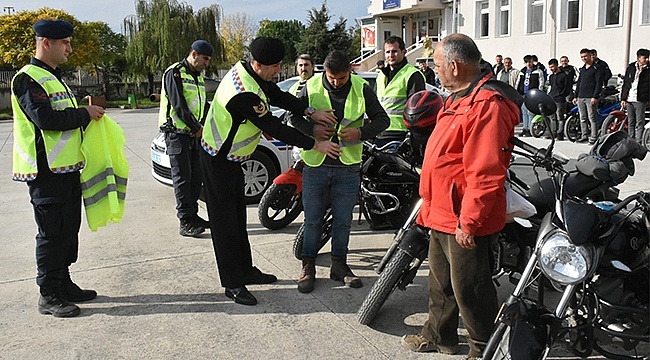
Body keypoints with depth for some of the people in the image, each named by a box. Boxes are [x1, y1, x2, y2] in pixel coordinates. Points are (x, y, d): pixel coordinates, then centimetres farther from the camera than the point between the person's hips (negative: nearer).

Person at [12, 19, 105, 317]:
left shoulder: (54, 78, 20)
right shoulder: (28, 79, -12)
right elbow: (44, 118, -24)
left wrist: (88, 112, 7)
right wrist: (84, 114, -16)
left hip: (68, 168, 10)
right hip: (46, 172, -10)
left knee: (68, 229, 15)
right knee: (52, 233, -4)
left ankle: (64, 284, 26)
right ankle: (49, 296, 6)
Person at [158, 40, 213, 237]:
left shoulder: (199, 77, 17)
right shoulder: (174, 73, -10)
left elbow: (204, 104, 17)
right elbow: (178, 105, -18)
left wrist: (202, 126, -1)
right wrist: (197, 127, -13)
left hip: (194, 134, 8)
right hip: (177, 133, -8)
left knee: (196, 176, 10)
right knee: (182, 178, -7)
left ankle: (193, 215, 20)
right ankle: (185, 222, -5)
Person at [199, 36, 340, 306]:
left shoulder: (244, 69, -3)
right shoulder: (245, 94, -33)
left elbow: (278, 96, 3)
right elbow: (274, 128, -28)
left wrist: (311, 112, -10)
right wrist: (316, 145, -21)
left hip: (231, 158, 10)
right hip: (218, 160, -10)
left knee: (238, 215, 16)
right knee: (225, 220, -2)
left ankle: (245, 270, 28)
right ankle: (232, 283, 6)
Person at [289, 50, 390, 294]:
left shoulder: (361, 89, -4)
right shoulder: (311, 87, -3)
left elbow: (382, 119, 2)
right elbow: (295, 116, 7)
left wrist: (360, 132, -16)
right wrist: (312, 129, -13)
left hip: (348, 166, 0)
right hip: (316, 164, 0)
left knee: (343, 221, 10)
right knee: (312, 219, 7)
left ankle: (339, 265, 25)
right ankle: (308, 266, 21)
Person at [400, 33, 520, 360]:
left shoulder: (487, 105, -23)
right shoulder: (459, 98, 13)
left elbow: (485, 174, -27)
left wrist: (468, 222, -25)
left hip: (465, 221, -11)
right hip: (443, 214, 11)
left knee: (468, 287, 3)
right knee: (441, 280, 23)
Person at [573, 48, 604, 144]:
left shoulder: (596, 68, -4)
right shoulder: (582, 69, 19)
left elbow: (599, 83, -10)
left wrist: (595, 97, -17)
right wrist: (575, 96, 17)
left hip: (591, 98, -7)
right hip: (581, 98, 7)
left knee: (592, 118, -7)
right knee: (583, 118, 9)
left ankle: (593, 137, -5)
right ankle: (584, 136, 16)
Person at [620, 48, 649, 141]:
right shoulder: (630, 67, 9)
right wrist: (623, 98, 6)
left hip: (640, 101, -4)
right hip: (629, 99, 4)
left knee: (639, 123, -4)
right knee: (630, 122, 11)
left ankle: (638, 142, -3)